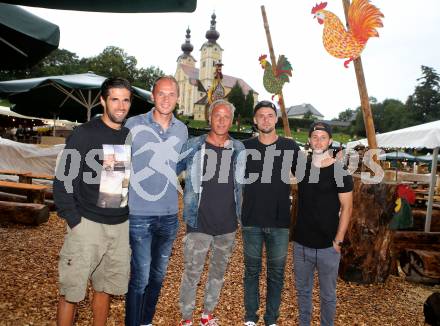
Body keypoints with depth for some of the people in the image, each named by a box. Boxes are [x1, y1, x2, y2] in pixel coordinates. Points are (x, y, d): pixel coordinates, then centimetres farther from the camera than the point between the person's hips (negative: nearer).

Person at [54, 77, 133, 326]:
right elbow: (64, 180, -8)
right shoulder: (85, 134, -8)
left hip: (122, 226, 4)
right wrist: (74, 220, -11)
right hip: (88, 224, -4)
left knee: (106, 287, 16)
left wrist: (133, 214, 9)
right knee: (72, 289, 4)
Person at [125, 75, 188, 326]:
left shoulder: (182, 130, 6)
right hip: (139, 214, -4)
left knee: (158, 275, 17)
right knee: (140, 278, -1)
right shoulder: (134, 124, -6)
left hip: (169, 214, 4)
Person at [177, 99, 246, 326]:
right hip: (199, 224, -3)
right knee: (192, 274, 5)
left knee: (218, 272, 17)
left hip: (228, 225, 3)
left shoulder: (239, 149, 2)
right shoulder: (193, 146, -6)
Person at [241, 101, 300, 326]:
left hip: (280, 222, 0)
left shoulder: (290, 146, 0)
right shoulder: (246, 146, 1)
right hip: (251, 221, 0)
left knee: (276, 272, 11)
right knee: (252, 270, 12)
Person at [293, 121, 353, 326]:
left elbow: (346, 208, -8)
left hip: (327, 246, -4)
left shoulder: (340, 172, -10)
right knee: (302, 289, 19)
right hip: (301, 243, 4)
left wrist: (338, 240, -12)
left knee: (327, 295, 12)